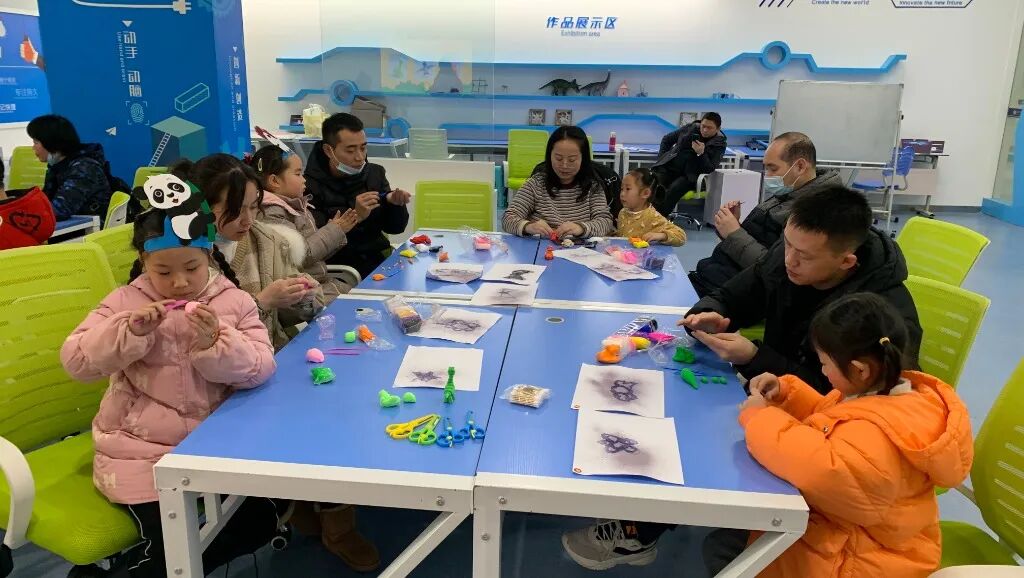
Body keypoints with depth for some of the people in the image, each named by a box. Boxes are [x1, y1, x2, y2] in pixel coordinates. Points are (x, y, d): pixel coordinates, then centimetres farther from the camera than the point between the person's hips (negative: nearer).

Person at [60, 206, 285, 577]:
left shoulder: (234, 301, -3)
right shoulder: (126, 301, -3)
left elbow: (260, 369, -13)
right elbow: (76, 361, -9)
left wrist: (216, 343, -31)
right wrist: (130, 330, -24)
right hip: (140, 448, -2)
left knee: (260, 521, -2)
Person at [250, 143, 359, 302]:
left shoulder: (296, 206, 15)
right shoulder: (271, 213, -14)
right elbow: (299, 254, -22)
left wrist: (338, 230, 5)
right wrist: (334, 231, -12)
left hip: (322, 282, 10)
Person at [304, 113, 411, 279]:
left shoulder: (374, 173, 10)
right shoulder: (310, 186, -8)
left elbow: (393, 228, 13)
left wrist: (395, 204, -7)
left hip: (379, 258, 6)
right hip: (337, 267, -6)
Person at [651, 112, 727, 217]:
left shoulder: (719, 144, 0)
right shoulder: (691, 127, 8)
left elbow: (709, 169, -8)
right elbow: (667, 139, 20)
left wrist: (701, 153, -24)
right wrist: (662, 158, 8)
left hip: (689, 175, -3)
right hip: (669, 166, 3)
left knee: (672, 190, -33)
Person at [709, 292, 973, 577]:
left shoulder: (878, 433, -35)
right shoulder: (880, 390, 0)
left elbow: (824, 472, -48)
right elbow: (826, 417, 18)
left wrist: (761, 418, -33)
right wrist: (785, 392, 0)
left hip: (853, 555, -10)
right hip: (839, 524, 10)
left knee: (722, 548, -11)